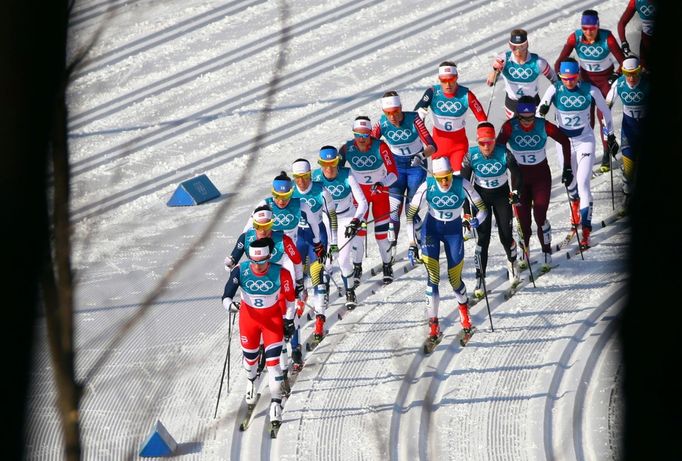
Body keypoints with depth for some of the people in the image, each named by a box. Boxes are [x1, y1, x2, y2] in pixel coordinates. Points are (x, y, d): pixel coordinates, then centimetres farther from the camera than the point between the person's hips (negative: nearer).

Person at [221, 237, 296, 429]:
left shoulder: (280, 273, -23)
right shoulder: (241, 271, -22)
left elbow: (290, 296, -7)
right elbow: (227, 293, -26)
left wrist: (289, 320, 1)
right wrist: (229, 303, -49)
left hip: (273, 318, -2)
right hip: (249, 316, 2)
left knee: (272, 361, -12)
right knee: (250, 357, 18)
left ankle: (276, 403, -5)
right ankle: (251, 381, 54)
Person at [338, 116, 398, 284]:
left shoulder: (380, 147, -24)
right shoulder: (347, 149, -18)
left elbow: (393, 173, -24)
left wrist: (382, 184, -40)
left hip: (380, 190, -1)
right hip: (360, 191, 1)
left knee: (381, 233, -1)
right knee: (358, 230, -6)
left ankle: (387, 266, 20)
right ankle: (357, 267, 11)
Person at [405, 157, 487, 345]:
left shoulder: (462, 185, -23)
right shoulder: (427, 187, -24)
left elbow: (482, 208, -14)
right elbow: (411, 215, -16)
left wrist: (477, 220, -36)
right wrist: (412, 243, -22)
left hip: (454, 231, 1)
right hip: (431, 229, -1)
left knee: (455, 280, 4)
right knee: (432, 278, -15)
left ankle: (463, 307, 38)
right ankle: (433, 325, -10)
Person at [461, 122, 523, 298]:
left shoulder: (504, 154, -23)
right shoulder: (471, 156, -21)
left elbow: (516, 172, -2)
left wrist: (516, 192, -7)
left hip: (502, 194, 0)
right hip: (480, 196, 0)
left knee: (506, 235, 0)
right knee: (483, 236, -10)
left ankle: (512, 262, 33)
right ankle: (480, 280, -8)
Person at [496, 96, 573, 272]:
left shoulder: (543, 125, -16)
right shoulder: (510, 126, -17)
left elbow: (565, 141, -2)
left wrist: (567, 168, 0)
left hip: (541, 176, -1)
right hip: (519, 176, 1)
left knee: (540, 217, -8)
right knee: (523, 219, 3)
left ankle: (547, 256, 7)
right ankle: (524, 255, 24)